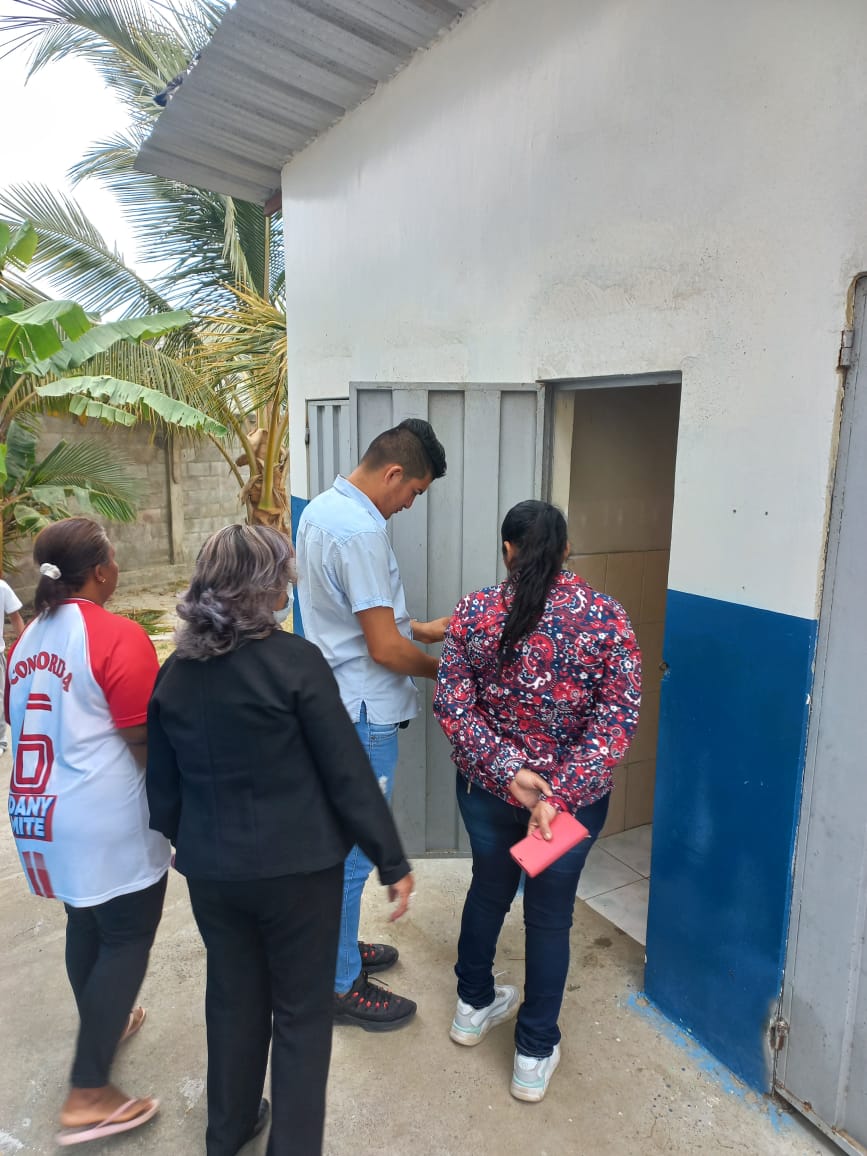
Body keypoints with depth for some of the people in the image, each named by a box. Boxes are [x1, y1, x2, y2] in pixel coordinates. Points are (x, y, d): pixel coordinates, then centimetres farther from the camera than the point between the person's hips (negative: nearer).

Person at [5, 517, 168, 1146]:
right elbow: (142, 741, -18)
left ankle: (102, 1026, 43)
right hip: (107, 820, -8)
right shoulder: (119, 635, -18)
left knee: (85, 924, 24)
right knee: (127, 939, 6)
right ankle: (88, 1094, 11)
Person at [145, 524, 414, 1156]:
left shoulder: (175, 671, -2)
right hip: (296, 865, -5)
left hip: (211, 868, 6)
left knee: (232, 998, 25)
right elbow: (348, 771, -17)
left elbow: (163, 783, 7)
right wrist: (393, 861, -8)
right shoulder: (294, 659, -19)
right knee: (302, 1010, 14)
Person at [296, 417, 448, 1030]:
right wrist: (441, 669, -5)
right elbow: (385, 648, -23)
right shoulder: (362, 531, -25)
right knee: (352, 853, 6)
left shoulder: (322, 508, 7)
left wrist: (419, 628, 13)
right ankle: (342, 986, 25)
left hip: (331, 705, 10)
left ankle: (336, 947, 43)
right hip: (362, 716, -10)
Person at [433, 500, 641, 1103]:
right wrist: (559, 793, -19)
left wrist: (508, 771, -16)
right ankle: (535, 1054, 33)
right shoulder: (606, 616, -13)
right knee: (550, 914, 17)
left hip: (486, 786, 2)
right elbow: (618, 718, -18)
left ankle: (474, 1005, 47)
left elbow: (451, 704, -14)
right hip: (576, 794, -1)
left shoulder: (474, 611, -10)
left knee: (489, 888, 25)